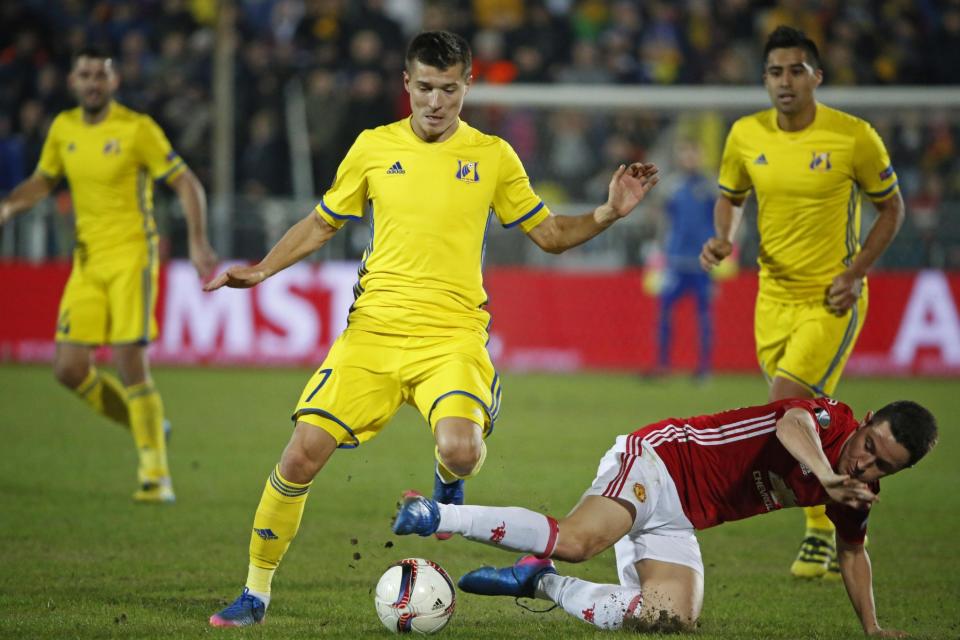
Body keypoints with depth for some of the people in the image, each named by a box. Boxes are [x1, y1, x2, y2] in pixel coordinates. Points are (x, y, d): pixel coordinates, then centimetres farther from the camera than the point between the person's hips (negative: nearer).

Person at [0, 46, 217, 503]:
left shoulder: (137, 129, -9)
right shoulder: (63, 129, 8)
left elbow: (186, 183, -7)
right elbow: (42, 181, 23)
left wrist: (198, 242, -19)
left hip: (131, 255, -6)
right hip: (87, 260, 6)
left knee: (130, 363, -15)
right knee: (69, 370, -1)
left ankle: (156, 475, -7)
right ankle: (145, 427, 23)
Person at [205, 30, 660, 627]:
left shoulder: (492, 156, 6)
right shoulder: (373, 147, 7)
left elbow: (550, 234, 13)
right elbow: (321, 224, 19)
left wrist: (609, 213, -3)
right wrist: (262, 270, 6)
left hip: (453, 335, -1)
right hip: (373, 330, 1)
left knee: (462, 450, -29)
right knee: (302, 455, -10)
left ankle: (448, 484, 11)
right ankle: (257, 593, 8)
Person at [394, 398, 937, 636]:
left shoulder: (859, 491, 6)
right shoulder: (829, 420, -17)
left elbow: (853, 551, 24)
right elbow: (792, 423, -42)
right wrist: (828, 476, -60)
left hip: (680, 518, 8)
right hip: (661, 457, -8)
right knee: (575, 541, -32)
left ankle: (541, 583, 3)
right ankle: (435, 515, -23)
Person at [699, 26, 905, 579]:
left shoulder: (854, 137, -12)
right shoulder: (746, 136, -1)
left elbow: (892, 207, 0)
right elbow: (730, 198, 16)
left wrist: (856, 272, -11)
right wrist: (723, 239, -6)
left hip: (832, 301, -5)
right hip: (774, 298, 5)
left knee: (786, 401, -20)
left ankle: (823, 531, -5)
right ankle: (843, 531, 27)